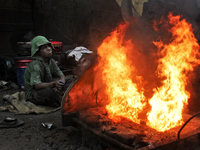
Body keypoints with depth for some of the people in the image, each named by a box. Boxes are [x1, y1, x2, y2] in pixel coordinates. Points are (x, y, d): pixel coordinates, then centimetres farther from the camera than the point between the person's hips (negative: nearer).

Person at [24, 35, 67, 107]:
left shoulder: (51, 61, 1)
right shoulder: (35, 65, -23)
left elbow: (62, 75, 2)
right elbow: (37, 85, -30)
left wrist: (61, 83, -22)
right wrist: (53, 84, -42)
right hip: (32, 94, -8)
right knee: (51, 92, -35)